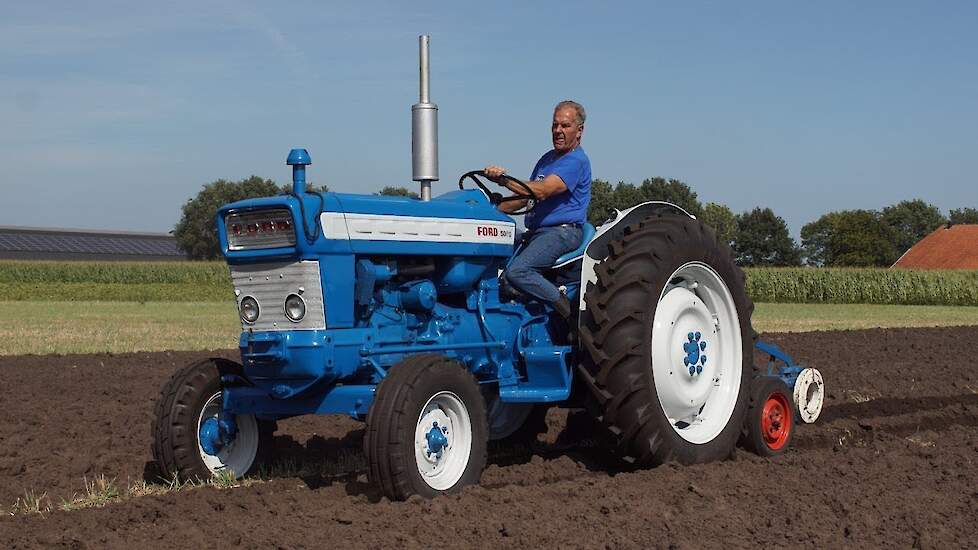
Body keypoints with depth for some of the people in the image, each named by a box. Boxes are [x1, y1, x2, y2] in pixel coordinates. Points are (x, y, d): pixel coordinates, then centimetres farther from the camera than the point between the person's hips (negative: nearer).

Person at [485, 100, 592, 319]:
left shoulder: (577, 161, -9)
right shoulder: (547, 159, 21)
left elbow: (542, 191, -22)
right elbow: (525, 197, 25)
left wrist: (504, 180, -27)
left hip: (563, 232, -9)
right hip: (536, 231, 9)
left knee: (517, 272, -29)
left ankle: (570, 309, -17)